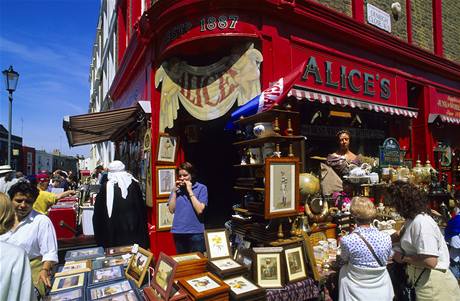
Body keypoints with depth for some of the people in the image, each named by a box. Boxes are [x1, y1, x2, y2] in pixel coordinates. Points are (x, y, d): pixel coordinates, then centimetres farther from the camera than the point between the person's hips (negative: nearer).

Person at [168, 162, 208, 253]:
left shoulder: (201, 188, -6)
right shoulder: (177, 188, 6)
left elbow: (200, 210, -15)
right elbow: (171, 210, 0)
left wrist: (190, 191, -15)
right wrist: (175, 191, -7)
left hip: (195, 232, -4)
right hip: (178, 232, 4)